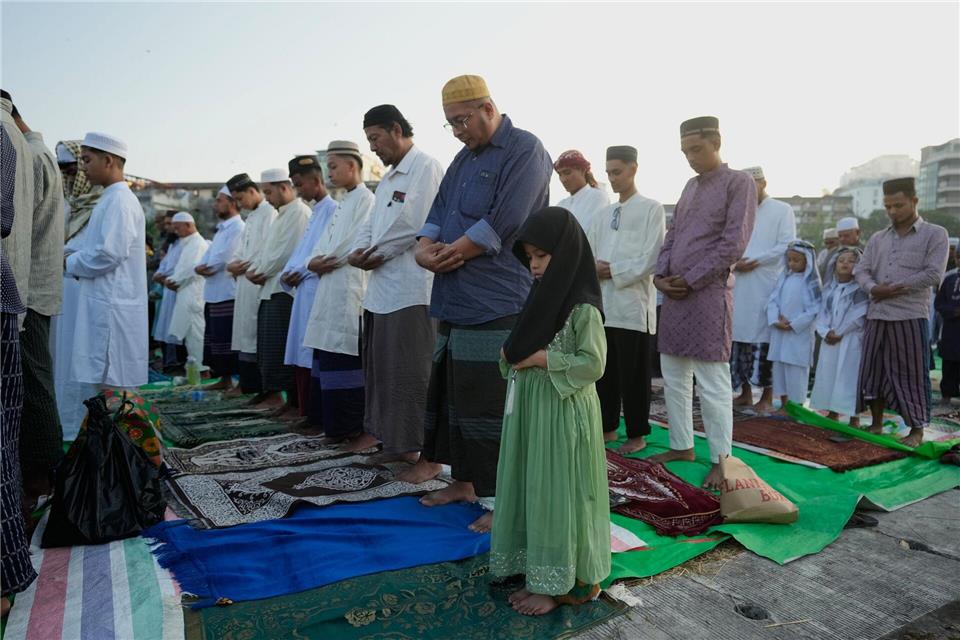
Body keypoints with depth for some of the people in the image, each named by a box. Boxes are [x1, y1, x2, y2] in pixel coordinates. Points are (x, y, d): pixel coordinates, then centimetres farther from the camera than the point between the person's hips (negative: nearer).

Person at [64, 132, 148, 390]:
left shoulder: (120, 200, -12)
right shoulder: (112, 198, 18)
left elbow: (109, 253, -21)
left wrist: (69, 263, -7)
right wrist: (74, 258, 8)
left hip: (112, 307, -10)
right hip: (105, 304, 10)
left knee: (110, 379, -5)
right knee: (106, 377, 13)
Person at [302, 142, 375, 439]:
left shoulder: (365, 199, -7)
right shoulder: (343, 204, 22)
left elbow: (356, 245, -17)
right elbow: (323, 245, 20)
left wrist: (325, 261, -6)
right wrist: (314, 262, 1)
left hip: (349, 289, -9)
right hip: (330, 288, 9)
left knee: (343, 360, -5)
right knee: (327, 357, 11)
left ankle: (349, 426, 4)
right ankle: (332, 422, 20)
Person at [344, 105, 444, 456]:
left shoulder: (426, 168, -8)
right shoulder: (390, 176, 22)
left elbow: (419, 227, -18)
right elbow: (371, 223, 22)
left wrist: (378, 254, -8)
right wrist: (359, 250, 1)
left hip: (410, 288, -9)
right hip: (381, 285, 9)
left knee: (406, 370, -2)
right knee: (377, 365, 15)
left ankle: (410, 445, 8)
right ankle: (377, 429, 29)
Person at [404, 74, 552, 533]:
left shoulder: (525, 151, -6)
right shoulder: (465, 157, 20)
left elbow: (500, 227, -17)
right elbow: (438, 213, 16)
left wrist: (447, 254, -9)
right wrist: (426, 248, -5)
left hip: (495, 305, -9)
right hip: (454, 302, 9)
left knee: (489, 405, -5)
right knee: (451, 395, 14)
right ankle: (465, 481, 29)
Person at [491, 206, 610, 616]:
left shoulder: (584, 308, -14)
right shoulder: (541, 297, 10)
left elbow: (593, 364, -17)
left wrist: (542, 358, -17)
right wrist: (513, 355, -2)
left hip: (564, 413, -8)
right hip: (530, 407, 8)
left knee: (559, 492, 1)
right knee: (532, 489, 13)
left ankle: (564, 583, 16)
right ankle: (544, 576, 26)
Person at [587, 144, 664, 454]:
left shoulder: (652, 209, 1)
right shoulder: (603, 214, 16)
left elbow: (651, 260, -8)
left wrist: (613, 271, -11)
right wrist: (595, 270, -10)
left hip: (634, 304, -5)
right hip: (602, 304, 5)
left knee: (634, 376, 2)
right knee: (604, 372, 11)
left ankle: (637, 434, 15)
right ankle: (608, 427, 24)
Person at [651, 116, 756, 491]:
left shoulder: (739, 182, -3)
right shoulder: (691, 186, 19)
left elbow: (733, 244, -11)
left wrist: (691, 280, -12)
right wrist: (661, 275, 2)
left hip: (708, 293, -7)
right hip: (674, 293, 8)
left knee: (712, 383, -5)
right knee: (673, 378, 12)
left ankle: (720, 459, 5)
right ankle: (682, 446, 23)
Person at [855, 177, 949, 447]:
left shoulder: (935, 234, 2)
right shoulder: (878, 238, 16)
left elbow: (933, 274, -9)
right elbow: (861, 270, 8)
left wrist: (895, 289, -11)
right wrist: (874, 288, -12)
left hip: (910, 315, -5)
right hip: (877, 315, 5)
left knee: (911, 374, 0)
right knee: (873, 369, 8)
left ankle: (917, 429, 12)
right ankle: (876, 424, 20)